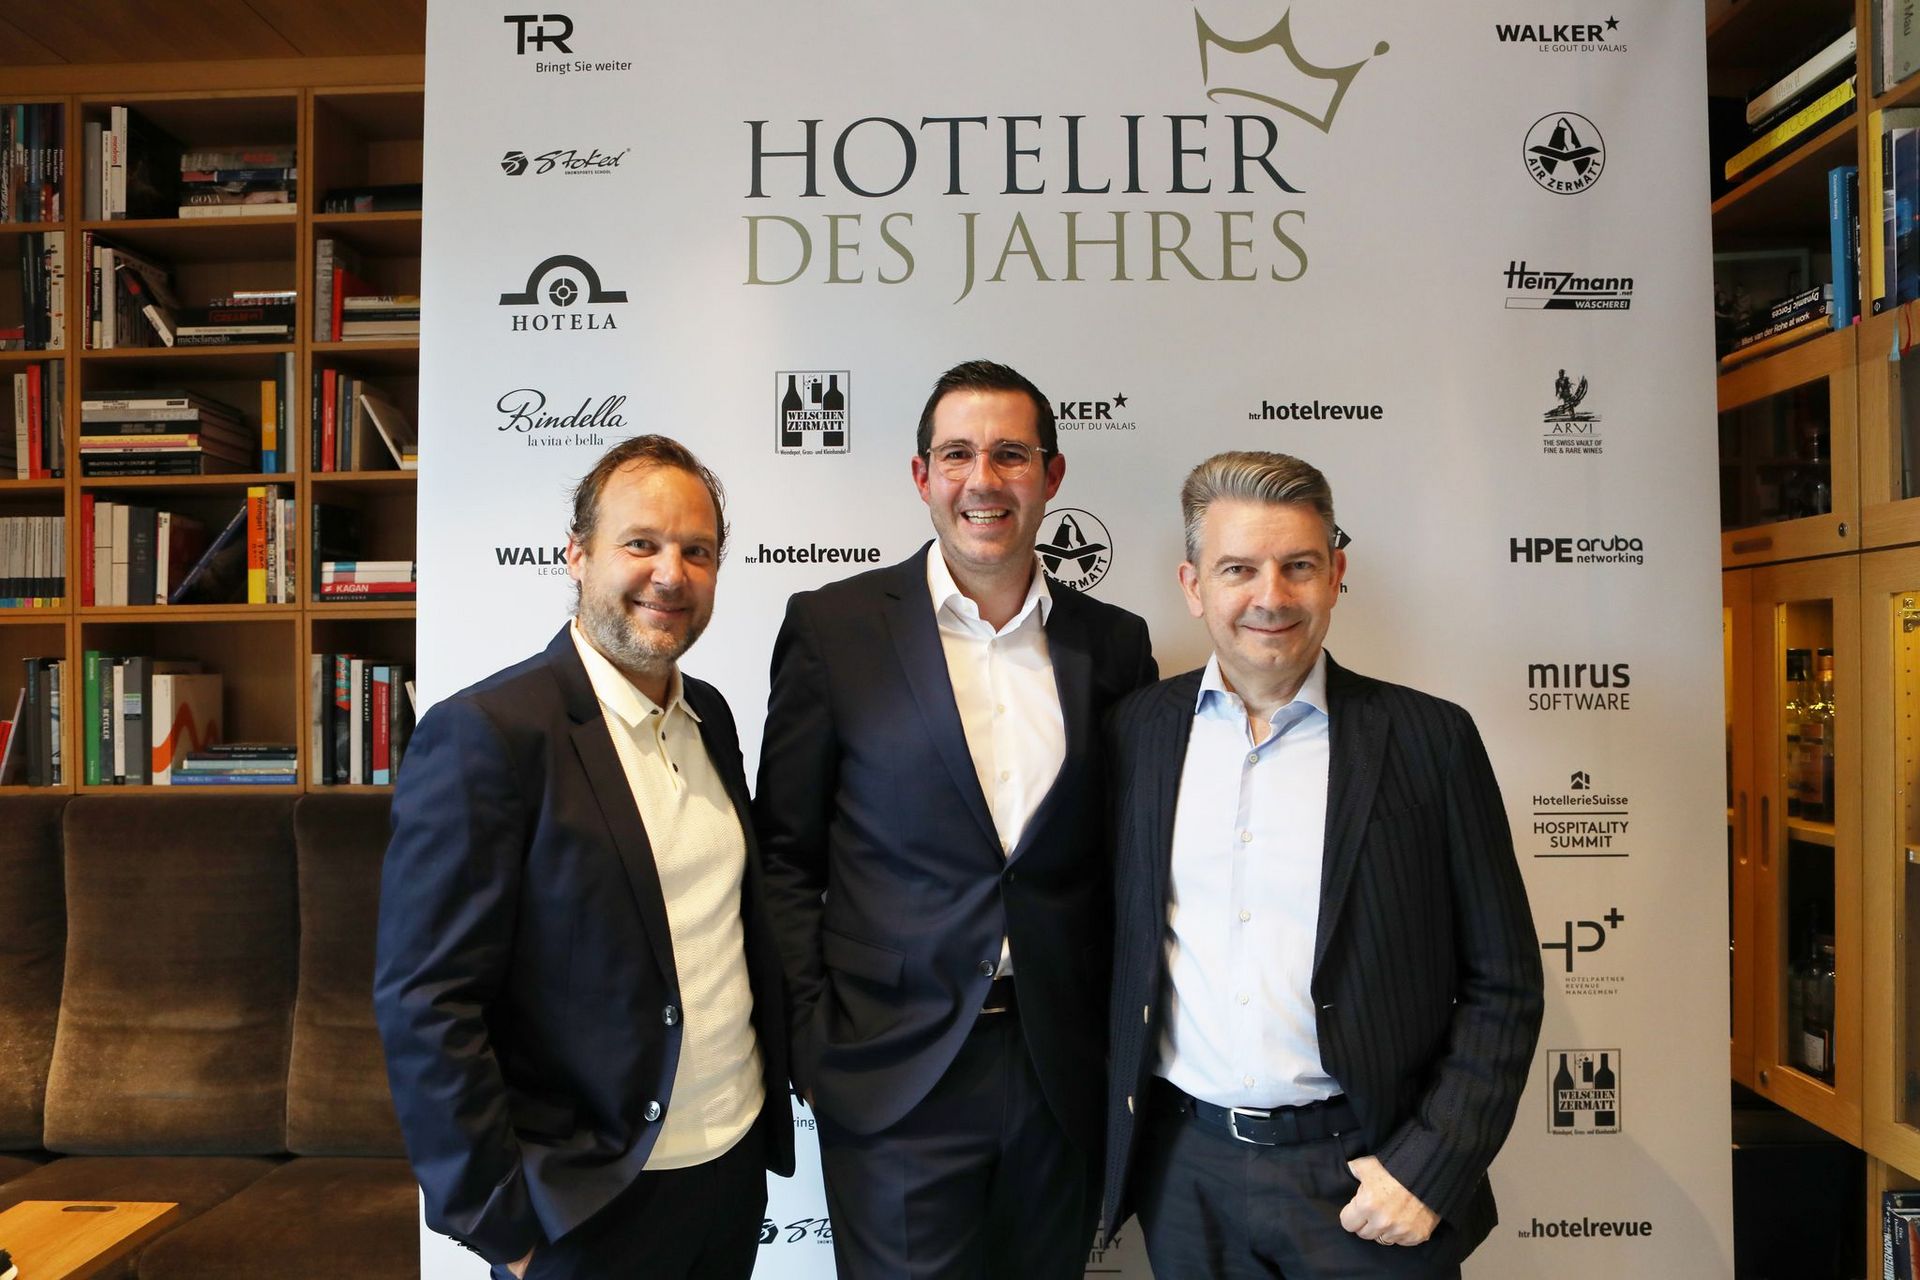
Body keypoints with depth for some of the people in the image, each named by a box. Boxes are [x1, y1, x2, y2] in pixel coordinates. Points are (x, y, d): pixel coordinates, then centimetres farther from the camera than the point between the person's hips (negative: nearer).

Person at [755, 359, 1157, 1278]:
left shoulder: (1113, 643, 3)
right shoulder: (834, 627, -5)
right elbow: (785, 852, -2)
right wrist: (811, 1040, -5)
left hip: (1064, 1080, 3)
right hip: (896, 1075, -2)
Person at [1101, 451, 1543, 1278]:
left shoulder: (1429, 739, -7)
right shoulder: (1138, 732, -1)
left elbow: (1502, 985, -4)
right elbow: (1118, 945, 6)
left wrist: (1430, 1169, -9)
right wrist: (1117, 1129, 3)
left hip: (1363, 1175, -2)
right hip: (1183, 1170, 2)